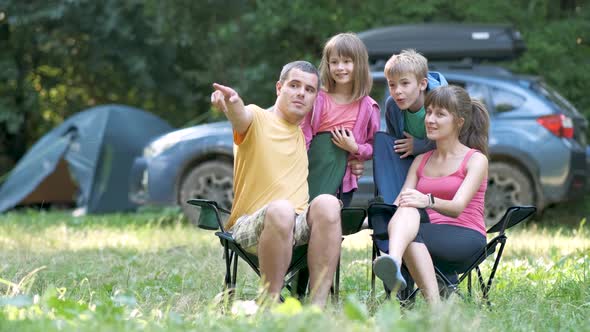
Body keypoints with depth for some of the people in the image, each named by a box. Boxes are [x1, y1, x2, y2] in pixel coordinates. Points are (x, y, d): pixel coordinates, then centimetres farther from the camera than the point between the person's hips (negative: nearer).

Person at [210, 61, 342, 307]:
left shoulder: (306, 132, 20)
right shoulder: (257, 118, 0)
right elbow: (241, 116, -24)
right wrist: (231, 102, -49)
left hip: (299, 225, 5)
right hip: (251, 226, -5)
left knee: (327, 203, -29)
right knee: (281, 209, -39)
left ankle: (318, 303, -32)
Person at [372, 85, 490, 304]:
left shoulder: (476, 160, 3)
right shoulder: (421, 162, 22)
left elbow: (458, 207, -14)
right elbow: (398, 204, 8)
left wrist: (428, 201, -35)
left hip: (466, 239, -4)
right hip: (429, 232, 4)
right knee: (408, 209, -32)